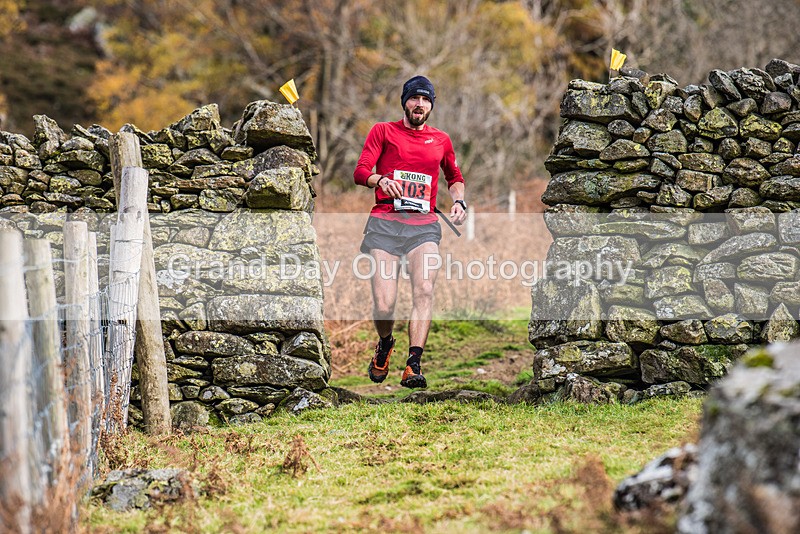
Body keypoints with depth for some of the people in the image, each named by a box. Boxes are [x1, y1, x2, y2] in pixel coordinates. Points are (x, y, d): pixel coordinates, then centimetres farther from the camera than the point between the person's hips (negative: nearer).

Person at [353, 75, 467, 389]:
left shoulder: (441, 140, 21)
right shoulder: (383, 131, 12)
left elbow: (454, 177, 36)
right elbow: (360, 171, 2)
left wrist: (458, 201, 15)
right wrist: (380, 180, -20)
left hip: (424, 225, 2)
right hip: (385, 222, -2)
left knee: (424, 290, -25)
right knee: (383, 306, -12)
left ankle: (413, 366, -29)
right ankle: (384, 346, 21)